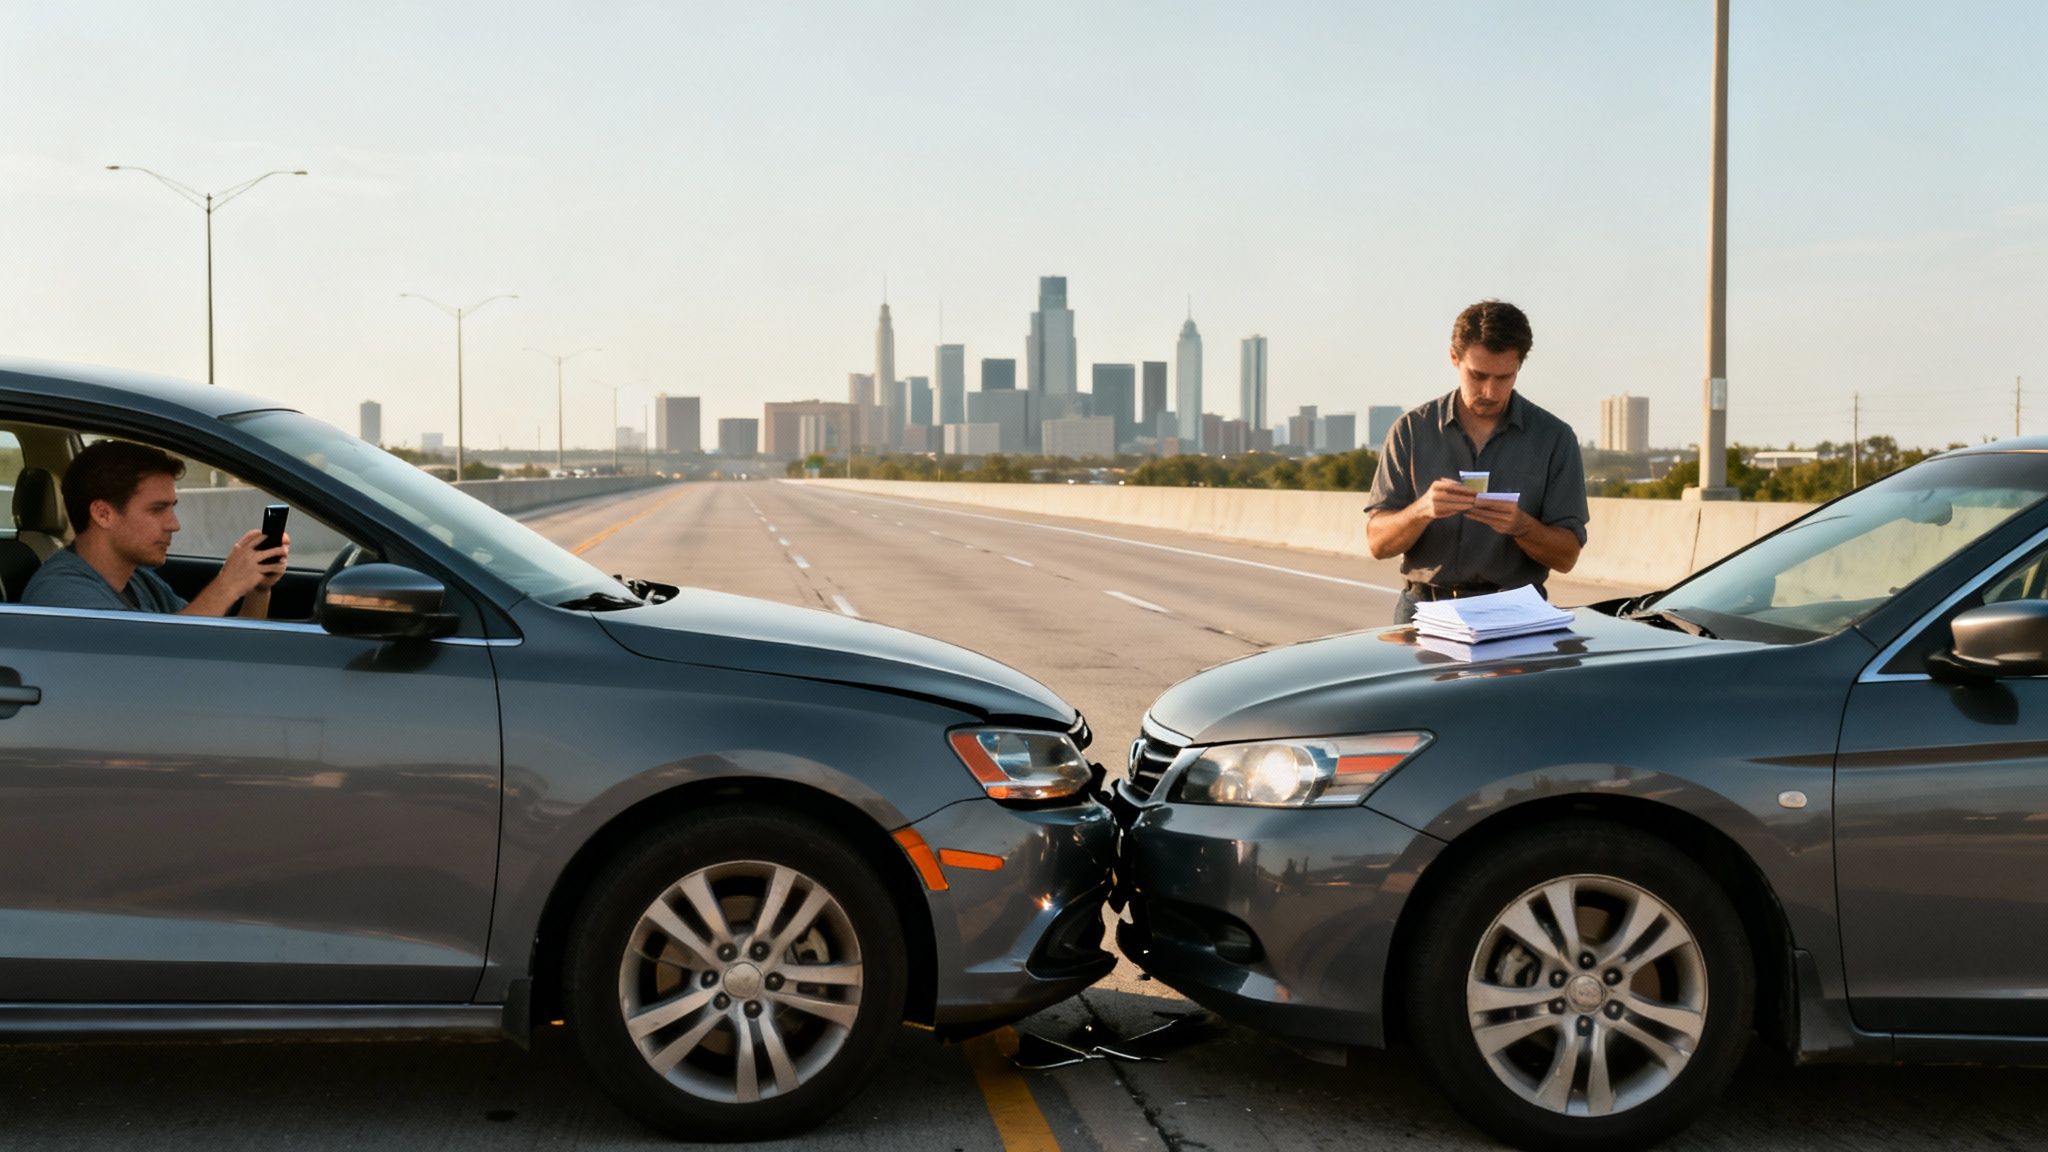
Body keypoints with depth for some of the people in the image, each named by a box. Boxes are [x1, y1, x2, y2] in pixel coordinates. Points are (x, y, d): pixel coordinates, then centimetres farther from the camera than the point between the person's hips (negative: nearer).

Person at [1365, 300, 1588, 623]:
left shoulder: (1554, 438, 5)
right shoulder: (1412, 430, 6)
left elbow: (1566, 556, 4)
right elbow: (1377, 543, 2)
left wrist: (1520, 526, -17)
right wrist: (1423, 509, -18)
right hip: (1424, 608, 1)